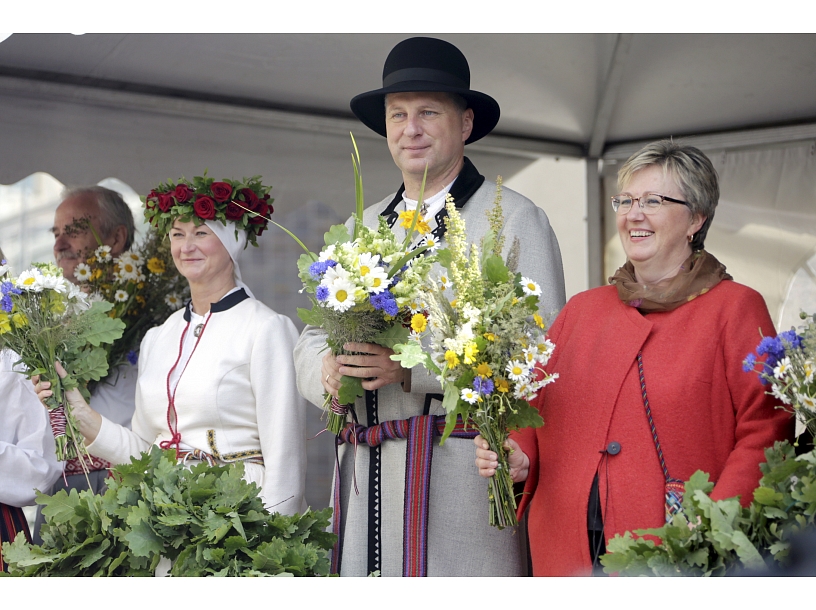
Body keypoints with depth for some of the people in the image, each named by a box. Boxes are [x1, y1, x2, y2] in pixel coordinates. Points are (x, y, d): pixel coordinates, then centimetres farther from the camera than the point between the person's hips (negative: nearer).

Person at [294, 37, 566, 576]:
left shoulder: (516, 219, -2)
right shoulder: (361, 228, 17)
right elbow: (311, 342, 15)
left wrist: (412, 366, -20)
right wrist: (330, 371, -9)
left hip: (465, 474, -5)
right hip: (364, 476, 5)